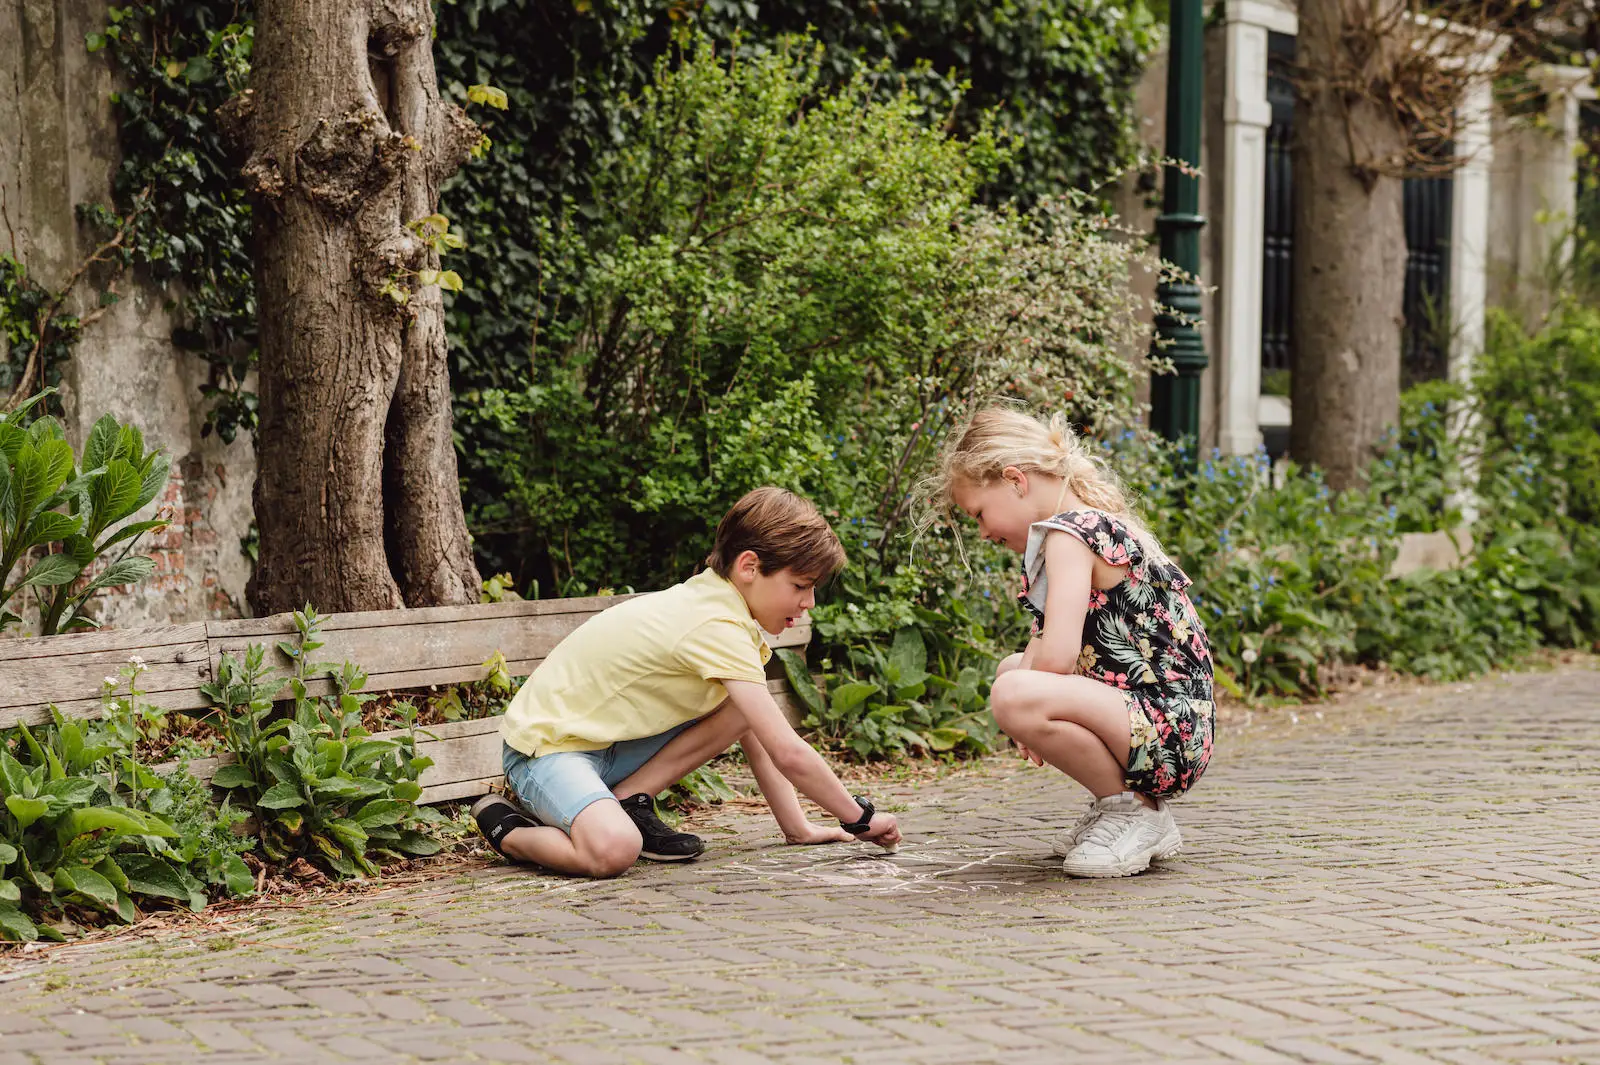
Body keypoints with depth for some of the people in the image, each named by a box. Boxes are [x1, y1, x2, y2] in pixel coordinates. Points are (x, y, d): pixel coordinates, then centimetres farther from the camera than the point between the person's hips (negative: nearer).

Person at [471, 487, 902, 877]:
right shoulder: (718, 627, -25)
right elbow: (787, 754, -26)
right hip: (547, 745, -9)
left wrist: (797, 826, 6)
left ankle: (630, 801, -1)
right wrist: (860, 817, -15)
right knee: (611, 851, -38)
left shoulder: (720, 604, 5)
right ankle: (508, 829, -6)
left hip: (610, 745, 9)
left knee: (743, 709, -4)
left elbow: (758, 739, 10)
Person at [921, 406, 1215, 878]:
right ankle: (1118, 808, 16)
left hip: (1172, 735, -11)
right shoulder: (1098, 524, 19)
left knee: (1014, 695, -31)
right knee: (1013, 671, 25)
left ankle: (1132, 810, -9)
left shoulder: (1068, 533, -13)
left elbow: (1057, 656, -24)